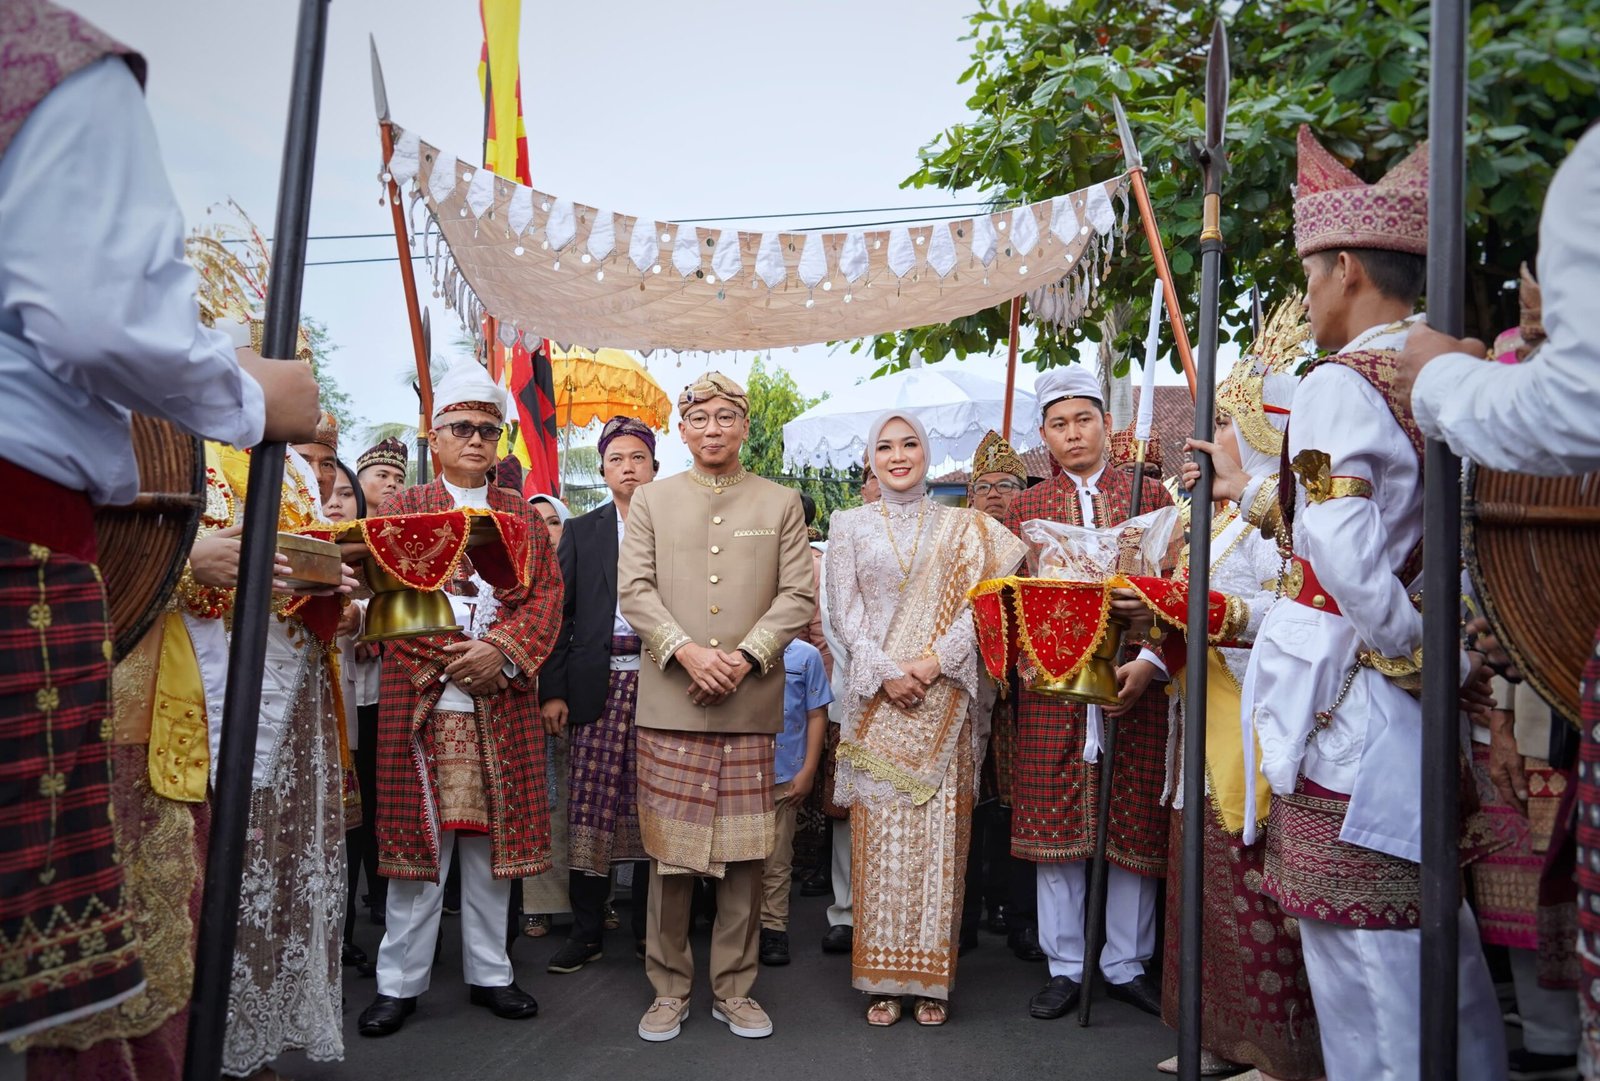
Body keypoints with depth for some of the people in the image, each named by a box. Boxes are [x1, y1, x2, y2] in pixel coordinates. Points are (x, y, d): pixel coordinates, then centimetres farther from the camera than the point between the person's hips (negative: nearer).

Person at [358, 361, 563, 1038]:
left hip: (503, 703, 2)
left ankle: (489, 974, 20)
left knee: (494, 837, 7)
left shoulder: (523, 515, 14)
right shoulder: (403, 509, 8)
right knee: (418, 838, 2)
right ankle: (400, 982, 15)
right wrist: (452, 659, -14)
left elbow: (547, 594, 4)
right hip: (421, 701, -2)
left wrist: (502, 651, -13)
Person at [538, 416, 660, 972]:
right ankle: (586, 930, 12)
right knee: (590, 805, 0)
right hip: (598, 682, 1)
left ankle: (647, 927, 17)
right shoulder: (581, 532, 12)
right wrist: (552, 690, 0)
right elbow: (558, 613, 7)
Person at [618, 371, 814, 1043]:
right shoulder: (652, 500, 10)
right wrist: (687, 651, -13)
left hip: (752, 705, 0)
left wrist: (745, 657, -11)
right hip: (670, 703, 0)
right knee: (669, 849, 4)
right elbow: (633, 589, 2)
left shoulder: (781, 503, 9)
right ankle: (668, 988, 20)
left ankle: (734, 989, 21)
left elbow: (798, 595, 2)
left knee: (745, 851, 6)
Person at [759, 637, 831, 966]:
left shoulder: (806, 655, -3)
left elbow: (817, 716, 1)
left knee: (777, 859, 8)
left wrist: (808, 771, -2)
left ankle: (773, 928, 19)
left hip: (784, 773, -1)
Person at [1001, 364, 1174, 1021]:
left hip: (1136, 685, 0)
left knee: (1134, 828, 6)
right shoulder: (1025, 507, 11)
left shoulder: (1150, 494, 8)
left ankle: (1125, 966, 23)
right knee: (1055, 824, 4)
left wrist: (1150, 661, -10)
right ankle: (1065, 968, 19)